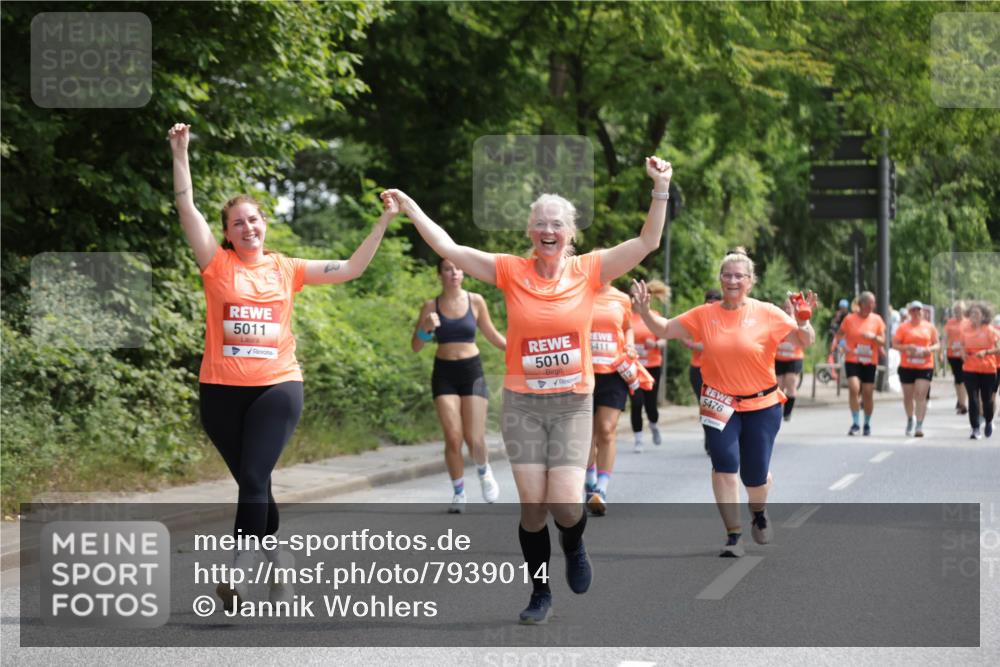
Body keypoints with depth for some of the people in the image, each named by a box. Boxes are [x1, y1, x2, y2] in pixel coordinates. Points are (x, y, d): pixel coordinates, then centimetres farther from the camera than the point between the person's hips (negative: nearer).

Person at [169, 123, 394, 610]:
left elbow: (349, 269, 13)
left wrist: (383, 221, 7)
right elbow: (187, 210, -5)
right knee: (251, 482, 7)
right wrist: (180, 154, -12)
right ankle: (281, 562, 23)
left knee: (254, 479, -14)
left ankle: (238, 575, -18)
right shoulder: (217, 264, 4)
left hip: (277, 386, 0)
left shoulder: (286, 269, 9)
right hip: (222, 389, 1)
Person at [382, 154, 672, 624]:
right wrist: (409, 207, -6)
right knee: (533, 506, 0)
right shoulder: (511, 272, -2)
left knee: (565, 505, -11)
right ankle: (540, 594, 19)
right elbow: (447, 247, -3)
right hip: (523, 404, 1)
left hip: (573, 404, -1)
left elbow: (647, 242, -7)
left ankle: (574, 547, 25)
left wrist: (661, 189, -16)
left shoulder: (588, 271, -2)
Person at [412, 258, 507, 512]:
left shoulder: (475, 301, 1)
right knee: (453, 438, -9)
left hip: (472, 370, 0)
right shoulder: (431, 306, 0)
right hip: (444, 372, 0)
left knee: (474, 438, -6)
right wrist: (426, 328, -16)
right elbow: (416, 346, 2)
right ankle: (459, 493, 8)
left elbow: (492, 334, 14)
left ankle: (484, 472, 28)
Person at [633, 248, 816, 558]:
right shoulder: (704, 315, -1)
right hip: (720, 405, 1)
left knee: (754, 475, 3)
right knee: (725, 465, -13)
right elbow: (664, 330, 5)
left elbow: (806, 342, -6)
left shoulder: (768, 314, -7)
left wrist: (804, 321, -27)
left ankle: (759, 514, 39)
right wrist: (645, 311, -13)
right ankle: (733, 535, -1)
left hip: (762, 405, -1)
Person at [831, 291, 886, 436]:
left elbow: (883, 342, 5)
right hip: (852, 360, -2)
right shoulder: (850, 319, 0)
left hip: (870, 362, 2)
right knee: (854, 388, -19)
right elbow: (839, 335, 8)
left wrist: (874, 337, -15)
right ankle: (855, 423, -12)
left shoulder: (877, 319, 5)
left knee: (868, 393, 4)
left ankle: (867, 424, 21)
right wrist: (840, 345, -12)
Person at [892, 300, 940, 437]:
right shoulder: (903, 327, 2)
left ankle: (919, 425, -14)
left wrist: (930, 349, -10)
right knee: (908, 396, 11)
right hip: (907, 366, 1)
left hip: (925, 366, 0)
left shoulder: (929, 327, 7)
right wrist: (906, 348, -18)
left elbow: (937, 344, 12)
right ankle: (910, 420, 35)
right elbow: (895, 344, 0)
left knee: (921, 395, -12)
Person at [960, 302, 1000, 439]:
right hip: (970, 370, 2)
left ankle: (988, 422, 36)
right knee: (973, 399, -6)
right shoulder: (966, 330, 4)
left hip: (988, 369, -2)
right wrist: (963, 353, -3)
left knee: (987, 398, 8)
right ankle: (975, 429, -4)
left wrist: (985, 352, -22)